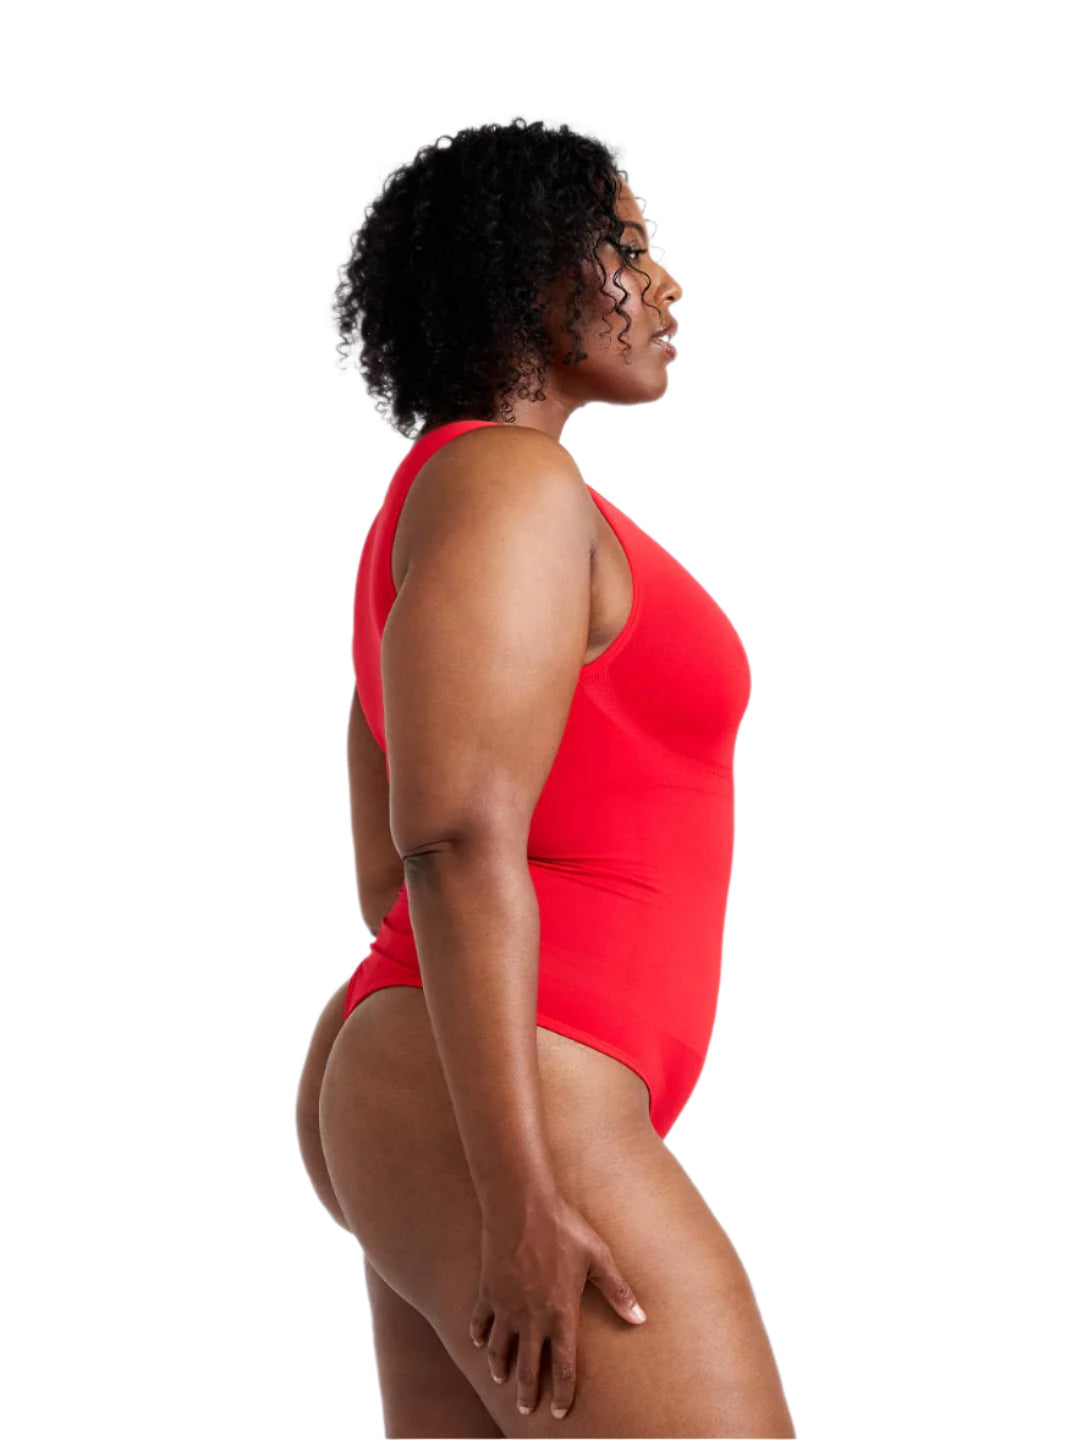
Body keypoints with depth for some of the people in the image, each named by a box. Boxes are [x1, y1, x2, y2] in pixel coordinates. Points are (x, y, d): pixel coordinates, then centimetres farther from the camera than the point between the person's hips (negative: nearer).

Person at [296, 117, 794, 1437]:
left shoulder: (427, 530, 18)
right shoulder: (507, 484, -13)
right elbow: (454, 845, -22)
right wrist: (527, 1205, -25)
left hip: (436, 1122, 11)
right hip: (496, 1141, -11)